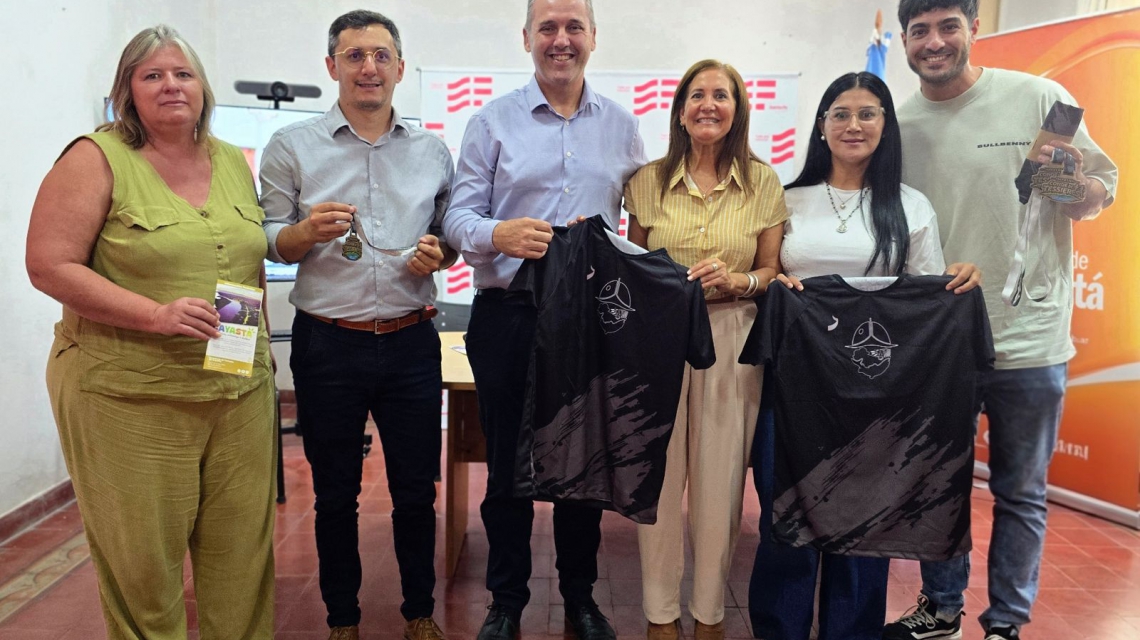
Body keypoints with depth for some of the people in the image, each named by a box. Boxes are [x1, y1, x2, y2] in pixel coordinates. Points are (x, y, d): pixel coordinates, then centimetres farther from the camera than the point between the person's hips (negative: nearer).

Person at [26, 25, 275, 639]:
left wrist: (261, 339, 12)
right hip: (130, 397, -4)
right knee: (143, 555, 6)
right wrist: (155, 315, -19)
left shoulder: (234, 163, 12)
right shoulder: (96, 160, -5)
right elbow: (50, 266, -10)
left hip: (240, 391, 5)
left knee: (241, 546, 11)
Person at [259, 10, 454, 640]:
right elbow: (266, 243, 3)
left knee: (416, 488, 10)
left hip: (411, 343, 2)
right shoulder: (292, 146, 3)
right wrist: (308, 231, -18)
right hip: (327, 345, -1)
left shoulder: (432, 150, 9)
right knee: (334, 493, 11)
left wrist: (437, 253, -7)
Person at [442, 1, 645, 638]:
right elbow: (460, 215, -3)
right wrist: (498, 234, -24)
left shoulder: (622, 126, 10)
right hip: (509, 317, -1)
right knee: (508, 463, 8)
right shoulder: (492, 121, 3)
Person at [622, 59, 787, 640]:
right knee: (659, 473, 4)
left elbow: (772, 270, 6)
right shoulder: (649, 180, 5)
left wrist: (739, 279, -13)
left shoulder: (762, 182, 3)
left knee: (720, 478, 5)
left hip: (730, 336, 0)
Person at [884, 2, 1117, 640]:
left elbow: (1105, 187, 1)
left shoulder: (1040, 98, -5)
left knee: (1020, 492, 10)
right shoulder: (898, 126, 3)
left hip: (1028, 342, -2)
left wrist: (1073, 184, -21)